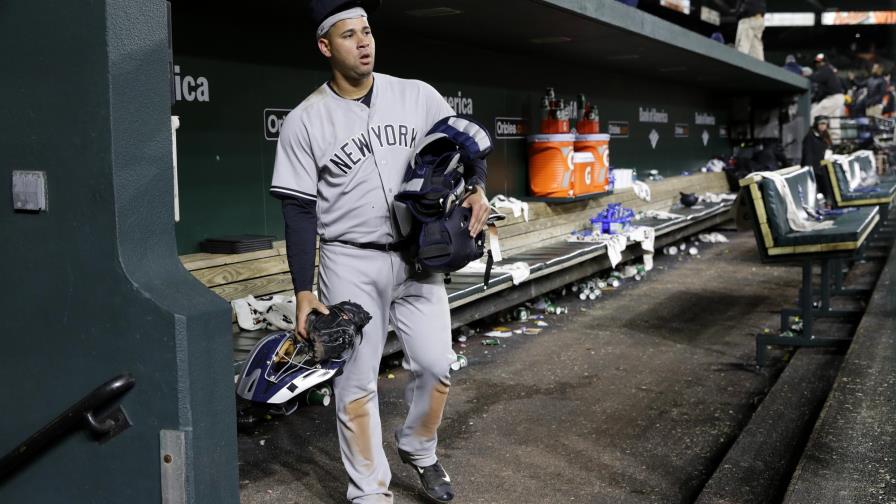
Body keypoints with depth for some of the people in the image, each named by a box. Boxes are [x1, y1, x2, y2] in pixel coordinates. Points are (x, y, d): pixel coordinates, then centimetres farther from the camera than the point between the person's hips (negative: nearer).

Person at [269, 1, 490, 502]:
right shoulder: (305, 121, -4)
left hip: (419, 257, 2)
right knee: (356, 382, 2)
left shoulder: (418, 96, 2)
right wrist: (304, 290, -8)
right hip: (351, 263, -2)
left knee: (436, 364, 3)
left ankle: (419, 450, 31)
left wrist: (476, 189, -11)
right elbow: (300, 211, -4)